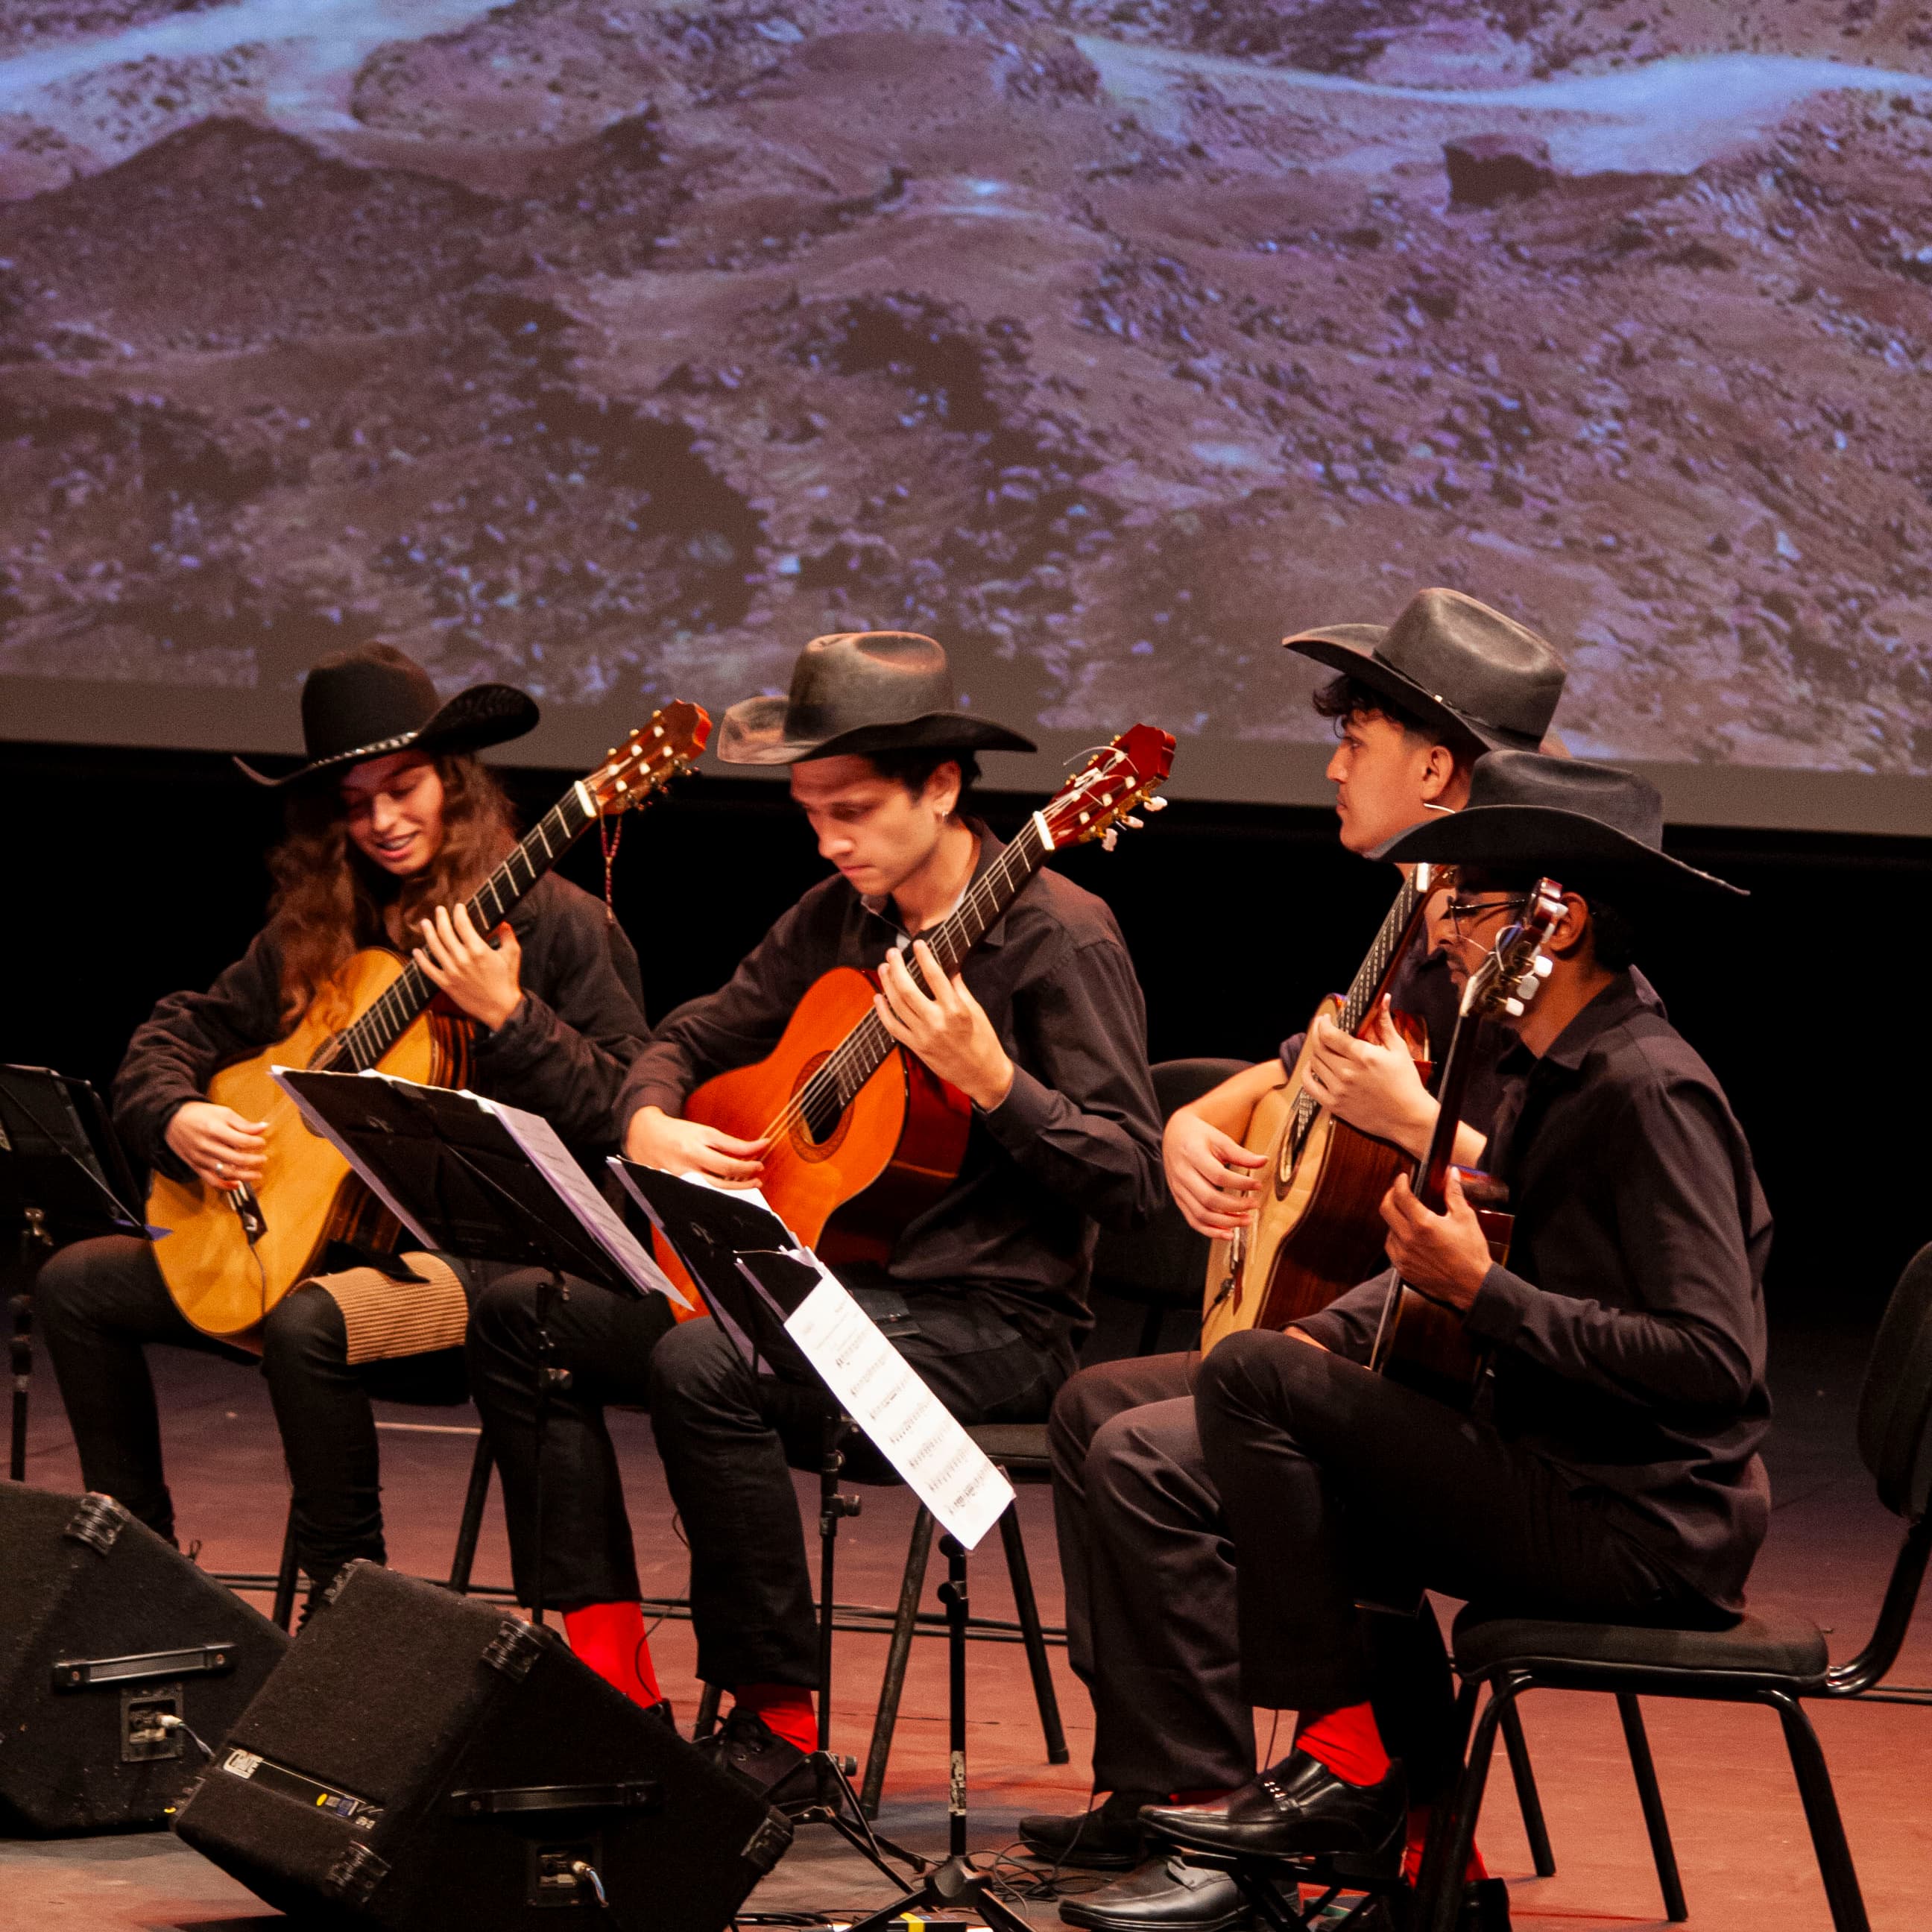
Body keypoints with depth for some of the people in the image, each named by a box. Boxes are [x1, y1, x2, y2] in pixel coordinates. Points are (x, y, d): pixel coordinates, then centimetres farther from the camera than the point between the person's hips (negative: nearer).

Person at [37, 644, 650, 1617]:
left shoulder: (550, 923, -7)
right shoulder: (317, 933, 11)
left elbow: (623, 1119, -15)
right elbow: (177, 1033, 18)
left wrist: (507, 1016, -26)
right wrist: (175, 1117, -3)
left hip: (484, 1254, -7)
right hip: (329, 1235, 7)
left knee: (309, 1324, -36)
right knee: (76, 1284, 2)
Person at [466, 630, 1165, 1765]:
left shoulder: (1056, 936, -13)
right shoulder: (838, 922, 10)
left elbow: (1133, 1180, -19)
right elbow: (693, 1040, 22)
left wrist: (991, 1078, -32)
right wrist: (652, 1126, -1)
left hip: (990, 1319, -9)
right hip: (826, 1277, 9)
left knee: (702, 1368, -33)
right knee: (522, 1319, 0)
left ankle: (779, 1723, -20)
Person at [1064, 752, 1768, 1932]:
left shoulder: (1648, 1090, -17)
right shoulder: (1549, 1075, 15)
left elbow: (1716, 1357, -25)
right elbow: (1473, 1250, 25)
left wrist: (1484, 1293, -22)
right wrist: (1331, 1336, 6)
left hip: (1645, 1528, -10)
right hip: (1577, 1489, 10)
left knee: (1253, 1383, -12)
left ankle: (1345, 1761, -8)